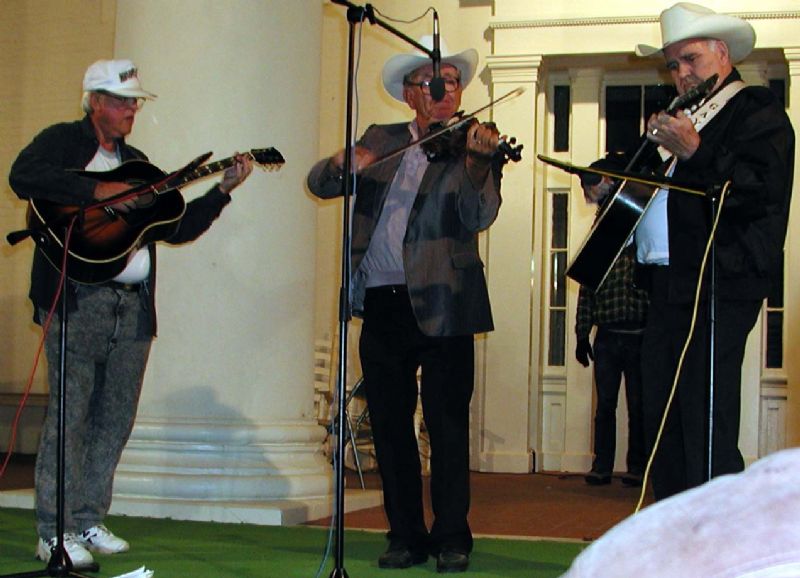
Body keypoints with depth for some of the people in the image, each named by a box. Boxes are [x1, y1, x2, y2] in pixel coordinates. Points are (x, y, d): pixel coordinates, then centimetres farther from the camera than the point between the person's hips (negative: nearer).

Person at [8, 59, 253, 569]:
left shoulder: (136, 162, 23)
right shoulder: (63, 141, 4)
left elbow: (176, 227, 21)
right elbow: (24, 177, -17)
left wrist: (222, 191, 12)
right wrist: (99, 191, -20)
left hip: (133, 305, 7)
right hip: (78, 298, -6)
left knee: (115, 420, 6)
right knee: (69, 414, -7)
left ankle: (88, 523, 16)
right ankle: (54, 533, -1)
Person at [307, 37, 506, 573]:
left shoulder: (475, 147, 3)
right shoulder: (380, 140, 14)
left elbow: (479, 216, -13)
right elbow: (318, 183, 9)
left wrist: (477, 160, -30)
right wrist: (341, 164, -13)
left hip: (441, 304, -3)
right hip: (380, 304, 4)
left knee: (448, 425, -1)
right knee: (390, 425, 7)